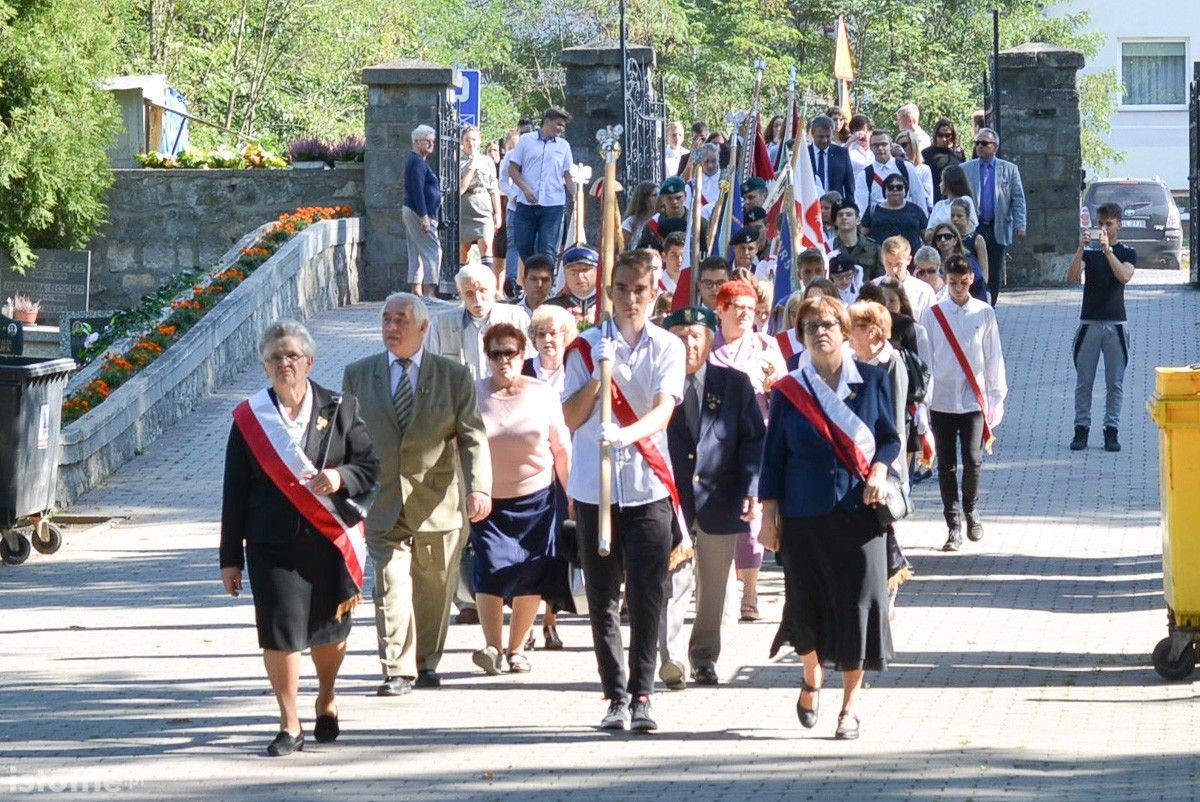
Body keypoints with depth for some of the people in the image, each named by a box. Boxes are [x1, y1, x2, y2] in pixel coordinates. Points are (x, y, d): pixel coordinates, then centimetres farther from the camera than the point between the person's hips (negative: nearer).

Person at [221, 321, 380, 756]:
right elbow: (234, 492, 4)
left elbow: (371, 467, 6)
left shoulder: (339, 409, 5)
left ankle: (327, 697, 40)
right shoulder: (249, 418, 3)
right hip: (274, 545, -1)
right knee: (279, 630, -8)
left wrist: (340, 478, -17)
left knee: (329, 629, 11)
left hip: (331, 540, 1)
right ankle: (289, 726, 2)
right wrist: (231, 557, 3)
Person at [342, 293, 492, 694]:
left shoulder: (454, 375, 3)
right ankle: (397, 671, -9)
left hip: (438, 504, 0)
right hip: (383, 505, 0)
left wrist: (479, 487, -15)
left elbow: (473, 436, -1)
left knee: (434, 592, 8)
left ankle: (426, 663, 24)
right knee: (390, 587, -10)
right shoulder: (358, 375, 7)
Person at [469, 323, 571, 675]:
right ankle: (492, 647, -8)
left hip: (536, 499, 1)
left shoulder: (544, 394, 1)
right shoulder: (474, 395, 0)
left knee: (532, 579, 3)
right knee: (492, 571, -15)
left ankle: (516, 649, 16)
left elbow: (562, 448, 6)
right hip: (489, 501, -1)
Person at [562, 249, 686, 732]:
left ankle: (641, 695, 0)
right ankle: (616, 696, 11)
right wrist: (598, 376, -14)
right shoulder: (587, 346, 5)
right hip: (595, 487, 1)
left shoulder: (667, 348, 2)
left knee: (646, 598, -4)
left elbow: (664, 408, -12)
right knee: (603, 598, 4)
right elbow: (571, 417, 2)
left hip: (649, 488, -1)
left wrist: (627, 433, -31)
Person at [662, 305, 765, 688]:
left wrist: (751, 489, -6)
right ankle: (671, 660, -10)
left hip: (719, 502, 2)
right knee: (671, 581, -9)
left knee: (716, 588, 10)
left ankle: (704, 657, 22)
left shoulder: (734, 384, 5)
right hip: (670, 500, -2)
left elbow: (755, 438, 4)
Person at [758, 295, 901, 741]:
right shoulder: (788, 389, 4)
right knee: (806, 603, 4)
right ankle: (812, 677, 34)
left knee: (857, 604, -3)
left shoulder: (872, 381, 4)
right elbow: (773, 455, 5)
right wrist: (769, 515, 1)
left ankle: (851, 704, 7)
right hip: (803, 514, 0)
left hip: (858, 510, 0)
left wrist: (879, 471, -10)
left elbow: (890, 438, 10)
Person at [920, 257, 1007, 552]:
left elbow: (993, 358, 6)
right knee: (946, 466, 3)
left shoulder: (984, 314, 1)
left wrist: (996, 396, 5)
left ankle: (970, 509, 19)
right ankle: (954, 527, 12)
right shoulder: (932, 315, 1)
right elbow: (925, 359, 6)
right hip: (941, 402, 1)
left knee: (973, 461, -9)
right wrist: (922, 397, 5)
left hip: (974, 401, -1)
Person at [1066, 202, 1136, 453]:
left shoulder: (1127, 253, 4)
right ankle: (1081, 428, 6)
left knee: (1115, 383, 1)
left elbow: (1124, 276, -17)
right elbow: (1072, 277, -9)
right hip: (1088, 322, 1)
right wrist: (1081, 248, -21)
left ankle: (1112, 430, 4)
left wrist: (1107, 250, -25)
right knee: (1083, 382, 2)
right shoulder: (1088, 251, 7)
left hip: (1115, 323, -1)